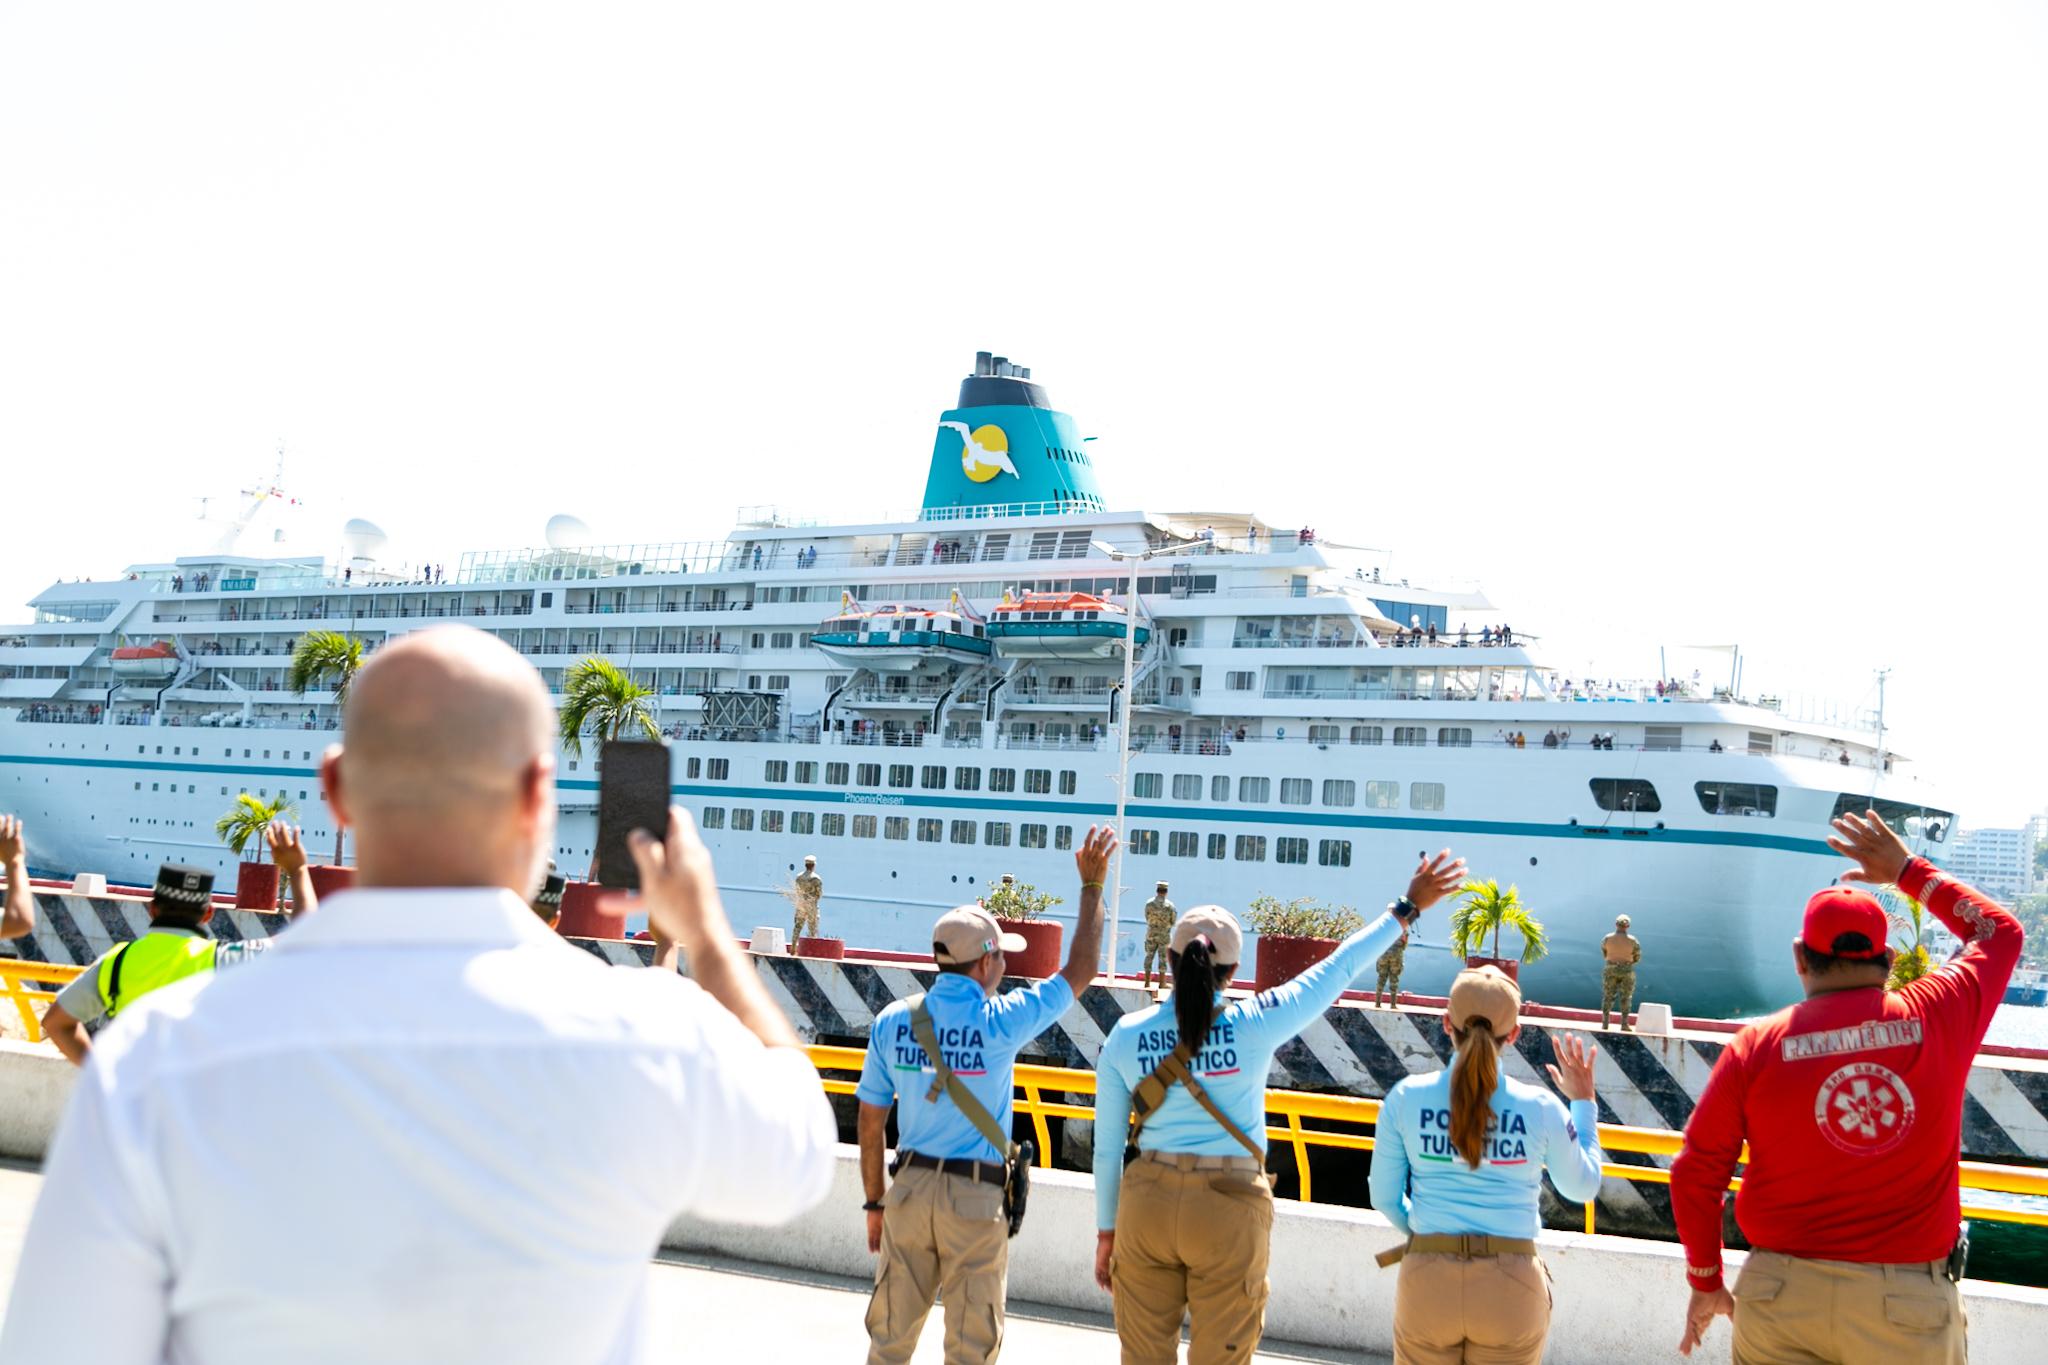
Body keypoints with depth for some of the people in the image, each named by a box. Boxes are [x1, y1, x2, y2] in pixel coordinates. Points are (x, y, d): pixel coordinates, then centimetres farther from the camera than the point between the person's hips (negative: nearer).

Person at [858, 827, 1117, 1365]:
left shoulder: (892, 1021, -1)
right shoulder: (1000, 1021, -11)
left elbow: (870, 1123, 3)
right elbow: (1078, 973, -1)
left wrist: (874, 1201, 14)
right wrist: (1092, 885, 5)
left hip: (910, 1189, 4)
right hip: (976, 1199, -3)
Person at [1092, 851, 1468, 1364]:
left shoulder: (1125, 1036, -4)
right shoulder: (1254, 1025, -10)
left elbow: (1107, 1146, 3)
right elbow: (1338, 969, 1)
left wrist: (1106, 1231, 14)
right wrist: (1406, 909, 13)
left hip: (1148, 1204, 2)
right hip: (1229, 1210, -2)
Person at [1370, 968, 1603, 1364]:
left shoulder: (1406, 1098, -5)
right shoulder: (1541, 1108, -7)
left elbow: (1385, 1197, 4)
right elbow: (1583, 1187, 10)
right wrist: (1583, 1102, 20)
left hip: (1427, 1284, 0)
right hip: (1510, 1291, 0)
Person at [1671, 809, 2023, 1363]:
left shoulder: (1756, 1047, -6)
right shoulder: (1938, 1018, -5)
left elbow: (1695, 1175, -1)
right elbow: (1999, 931, 16)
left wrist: (1706, 1282, 12)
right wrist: (1908, 870, 25)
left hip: (1782, 1295, 0)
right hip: (1909, 1301, 0)